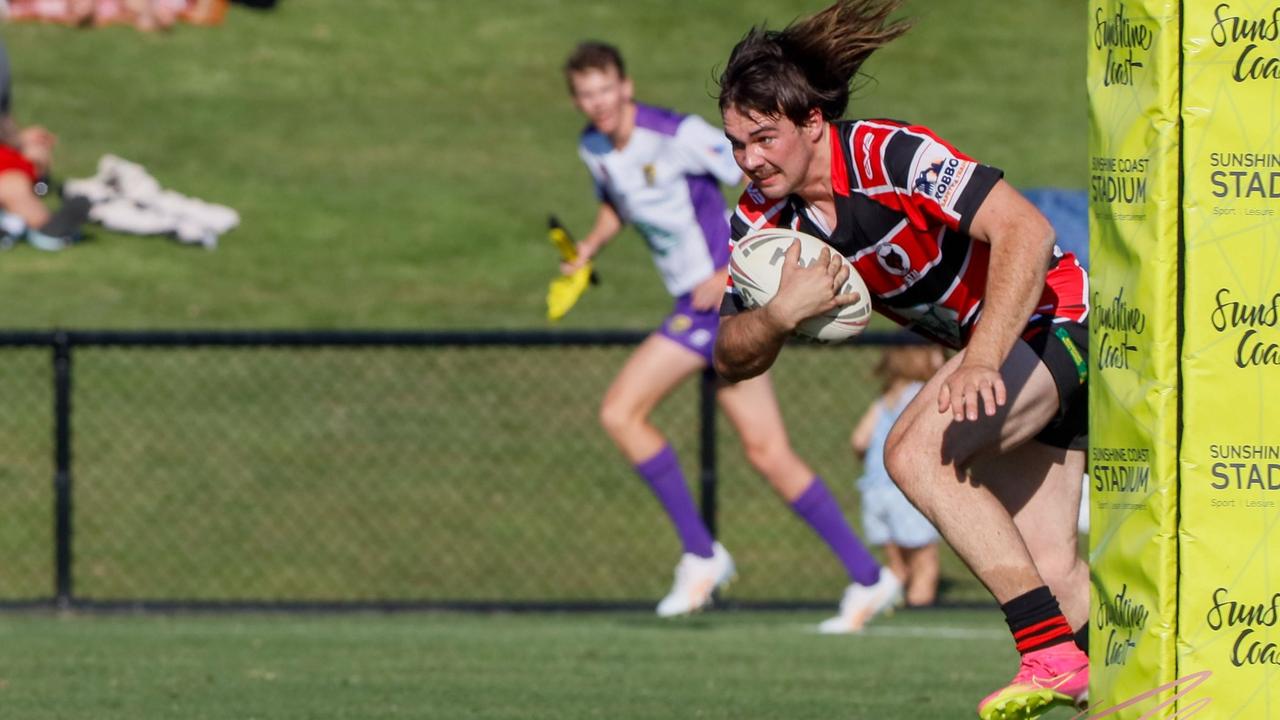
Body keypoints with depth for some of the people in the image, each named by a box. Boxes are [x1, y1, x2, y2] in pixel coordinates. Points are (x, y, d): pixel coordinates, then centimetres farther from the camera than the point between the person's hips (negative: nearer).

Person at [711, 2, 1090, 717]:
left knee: (916, 451, -28)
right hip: (994, 348, 8)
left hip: (1055, 318, -8)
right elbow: (733, 359, -2)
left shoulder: (891, 154, -25)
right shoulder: (764, 217, -5)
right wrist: (780, 314, -25)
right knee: (1052, 574, 2)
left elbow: (1025, 229, -32)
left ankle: (1053, 655, -29)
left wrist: (981, 361, -40)